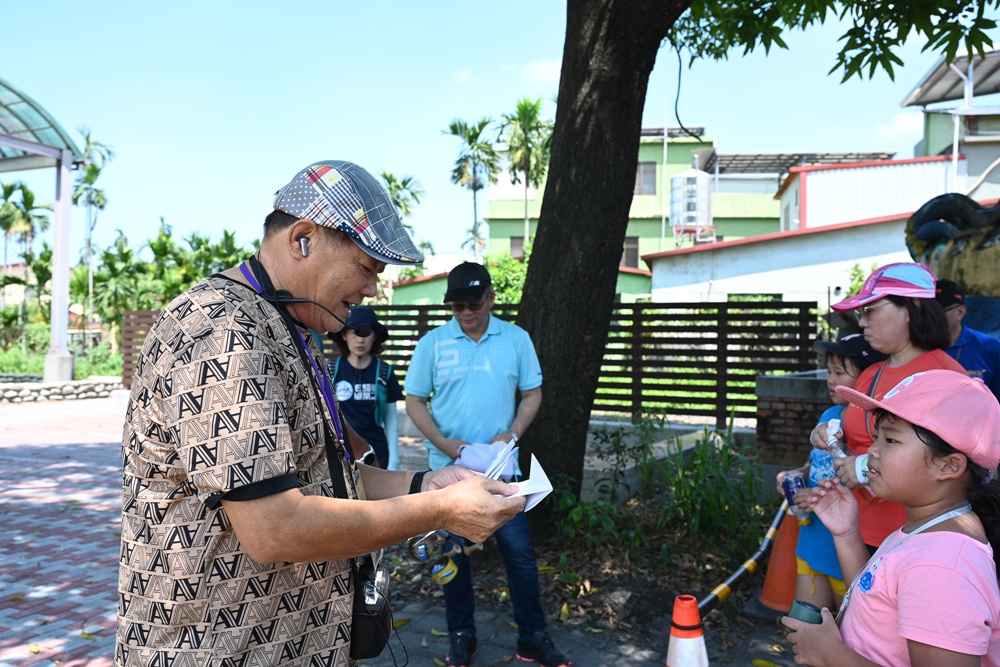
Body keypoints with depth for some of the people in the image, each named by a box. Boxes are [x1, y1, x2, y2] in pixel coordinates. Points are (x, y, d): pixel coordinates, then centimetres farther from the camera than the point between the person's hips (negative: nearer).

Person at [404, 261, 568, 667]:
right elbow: (414, 401, -1)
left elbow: (532, 393, 3)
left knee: (519, 551, 4)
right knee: (454, 555, 11)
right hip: (448, 468, 0)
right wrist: (444, 442, -15)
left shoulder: (516, 339, -1)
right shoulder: (432, 343, -4)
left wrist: (513, 433, -14)